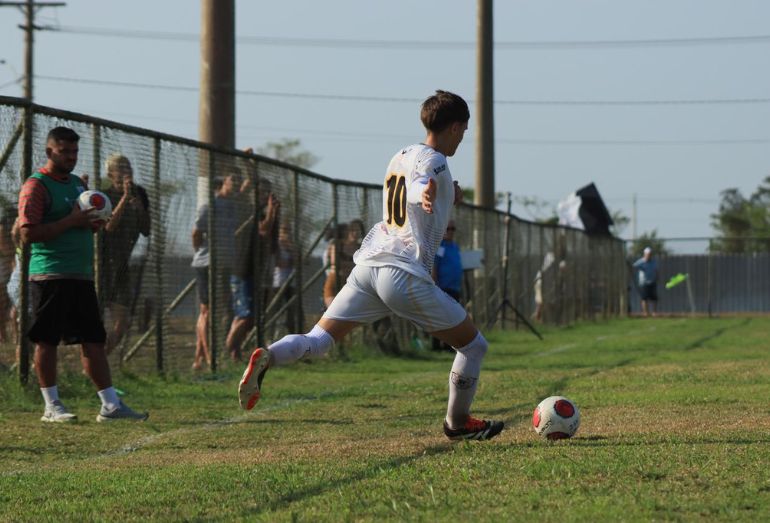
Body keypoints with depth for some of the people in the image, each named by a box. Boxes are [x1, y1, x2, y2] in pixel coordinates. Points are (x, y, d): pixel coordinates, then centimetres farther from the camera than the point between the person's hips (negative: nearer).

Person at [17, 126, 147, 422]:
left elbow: (90, 225, 29)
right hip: (50, 276, -8)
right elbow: (28, 233, -16)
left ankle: (111, 405, 6)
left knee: (94, 341, 6)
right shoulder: (36, 186, -6)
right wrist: (70, 221, -19)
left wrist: (92, 222, 5)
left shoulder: (78, 184, 19)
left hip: (82, 276, 8)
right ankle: (51, 406, 5)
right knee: (47, 341, -2)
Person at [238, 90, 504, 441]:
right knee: (474, 346, 9)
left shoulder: (400, 157, 22)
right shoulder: (434, 161, -4)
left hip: (368, 264, 7)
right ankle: (458, 423, 20)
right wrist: (424, 195, -51)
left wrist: (446, 198, 50)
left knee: (318, 340, 0)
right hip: (405, 274, -7)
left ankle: (267, 357, -29)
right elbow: (418, 184, -28)